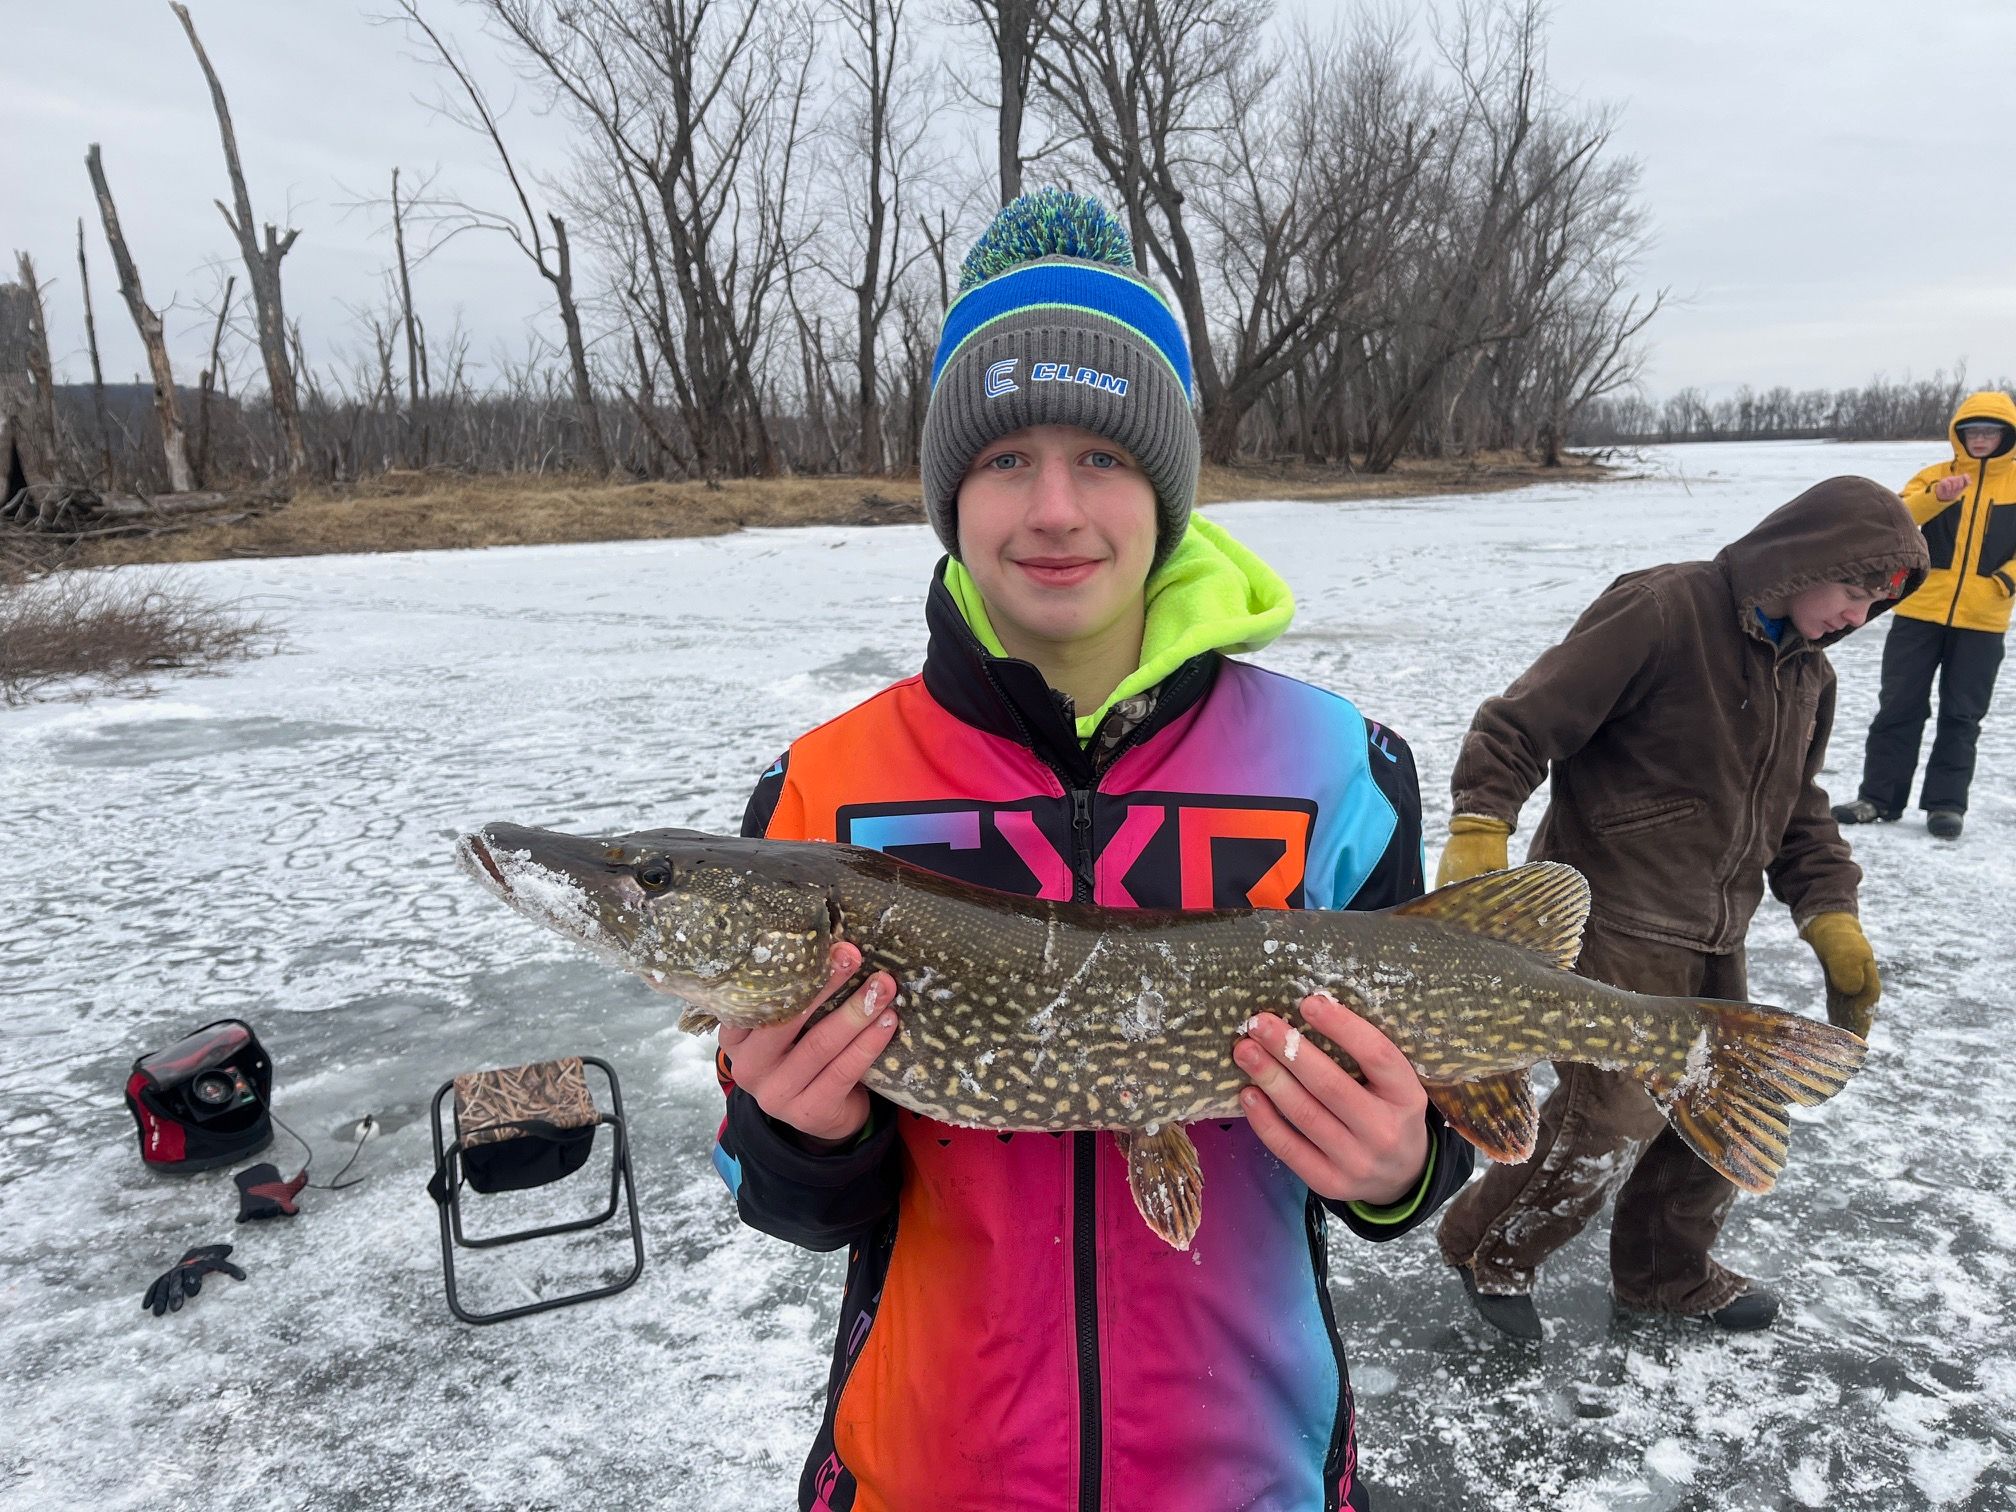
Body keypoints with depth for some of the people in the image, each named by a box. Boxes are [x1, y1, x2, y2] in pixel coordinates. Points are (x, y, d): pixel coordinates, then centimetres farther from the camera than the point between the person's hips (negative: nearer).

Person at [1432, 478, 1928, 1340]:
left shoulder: (1807, 672, 12)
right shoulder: (1659, 614, -17)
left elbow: (1797, 810, 20)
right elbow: (1523, 724, -20)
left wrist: (1831, 917, 9)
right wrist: (1479, 830, -30)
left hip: (1712, 941, 9)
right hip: (1611, 926, -9)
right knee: (1612, 1117, -8)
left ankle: (1667, 1275, 40)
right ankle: (1488, 1251, 17)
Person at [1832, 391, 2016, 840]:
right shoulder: (1933, 476, 4)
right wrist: (1936, 496, -30)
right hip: (1919, 613, 0)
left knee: (1961, 716, 6)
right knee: (1898, 706, 3)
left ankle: (1947, 803, 12)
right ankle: (1879, 796, 9)